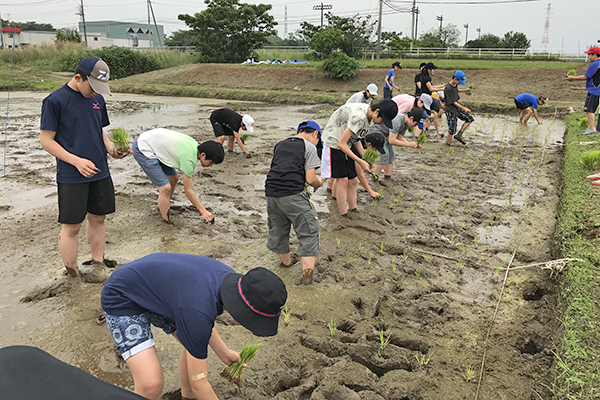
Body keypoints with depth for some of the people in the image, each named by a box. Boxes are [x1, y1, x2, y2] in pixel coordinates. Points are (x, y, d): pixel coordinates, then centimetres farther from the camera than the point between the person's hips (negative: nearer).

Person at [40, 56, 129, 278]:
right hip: (71, 177, -6)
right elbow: (46, 140, -9)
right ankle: (72, 274, 16)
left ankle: (98, 262, 30)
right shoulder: (55, 100, -10)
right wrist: (76, 161, -20)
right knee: (71, 226, 2)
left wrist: (111, 148, -2)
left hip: (100, 172, 6)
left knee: (98, 218, 14)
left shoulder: (98, 99, 9)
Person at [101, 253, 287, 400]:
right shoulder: (198, 312, -36)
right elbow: (198, 382, -22)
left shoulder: (229, 277, -13)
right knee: (151, 384, -20)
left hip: (155, 289, 8)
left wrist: (223, 352, 4)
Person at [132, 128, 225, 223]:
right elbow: (188, 192, -18)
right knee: (166, 188, -15)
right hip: (142, 150, -9)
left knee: (173, 179, 15)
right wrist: (204, 211, -12)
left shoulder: (195, 145, -5)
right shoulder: (189, 159, -28)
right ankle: (166, 221, -3)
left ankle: (163, 207, 36)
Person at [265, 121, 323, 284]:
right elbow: (310, 179, -5)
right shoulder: (309, 147, 2)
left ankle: (286, 262, 42)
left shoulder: (280, 145, 21)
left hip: (271, 193, 7)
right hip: (293, 195, -7)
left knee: (278, 230, 22)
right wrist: (319, 183, 17)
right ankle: (307, 271, 1)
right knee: (309, 232, 5)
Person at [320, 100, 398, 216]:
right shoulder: (359, 117, -30)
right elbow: (341, 143, -29)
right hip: (333, 143, -9)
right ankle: (344, 216, -4)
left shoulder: (368, 116, 0)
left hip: (345, 146, 9)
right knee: (342, 180, -10)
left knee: (352, 180, 6)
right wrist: (360, 162, -24)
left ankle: (353, 210, 15)